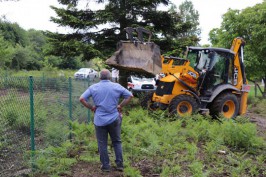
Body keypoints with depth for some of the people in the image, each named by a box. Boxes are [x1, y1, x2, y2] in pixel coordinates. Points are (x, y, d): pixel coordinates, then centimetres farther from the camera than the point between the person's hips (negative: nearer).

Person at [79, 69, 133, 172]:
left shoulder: (93, 87, -1)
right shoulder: (117, 86, 0)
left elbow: (81, 99, -6)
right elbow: (129, 96, 1)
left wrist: (91, 107, 2)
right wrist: (120, 106, 4)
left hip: (99, 120, 0)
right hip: (114, 119, 1)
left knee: (102, 144, 11)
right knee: (117, 142, 16)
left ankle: (105, 166, 17)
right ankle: (119, 164, 17)